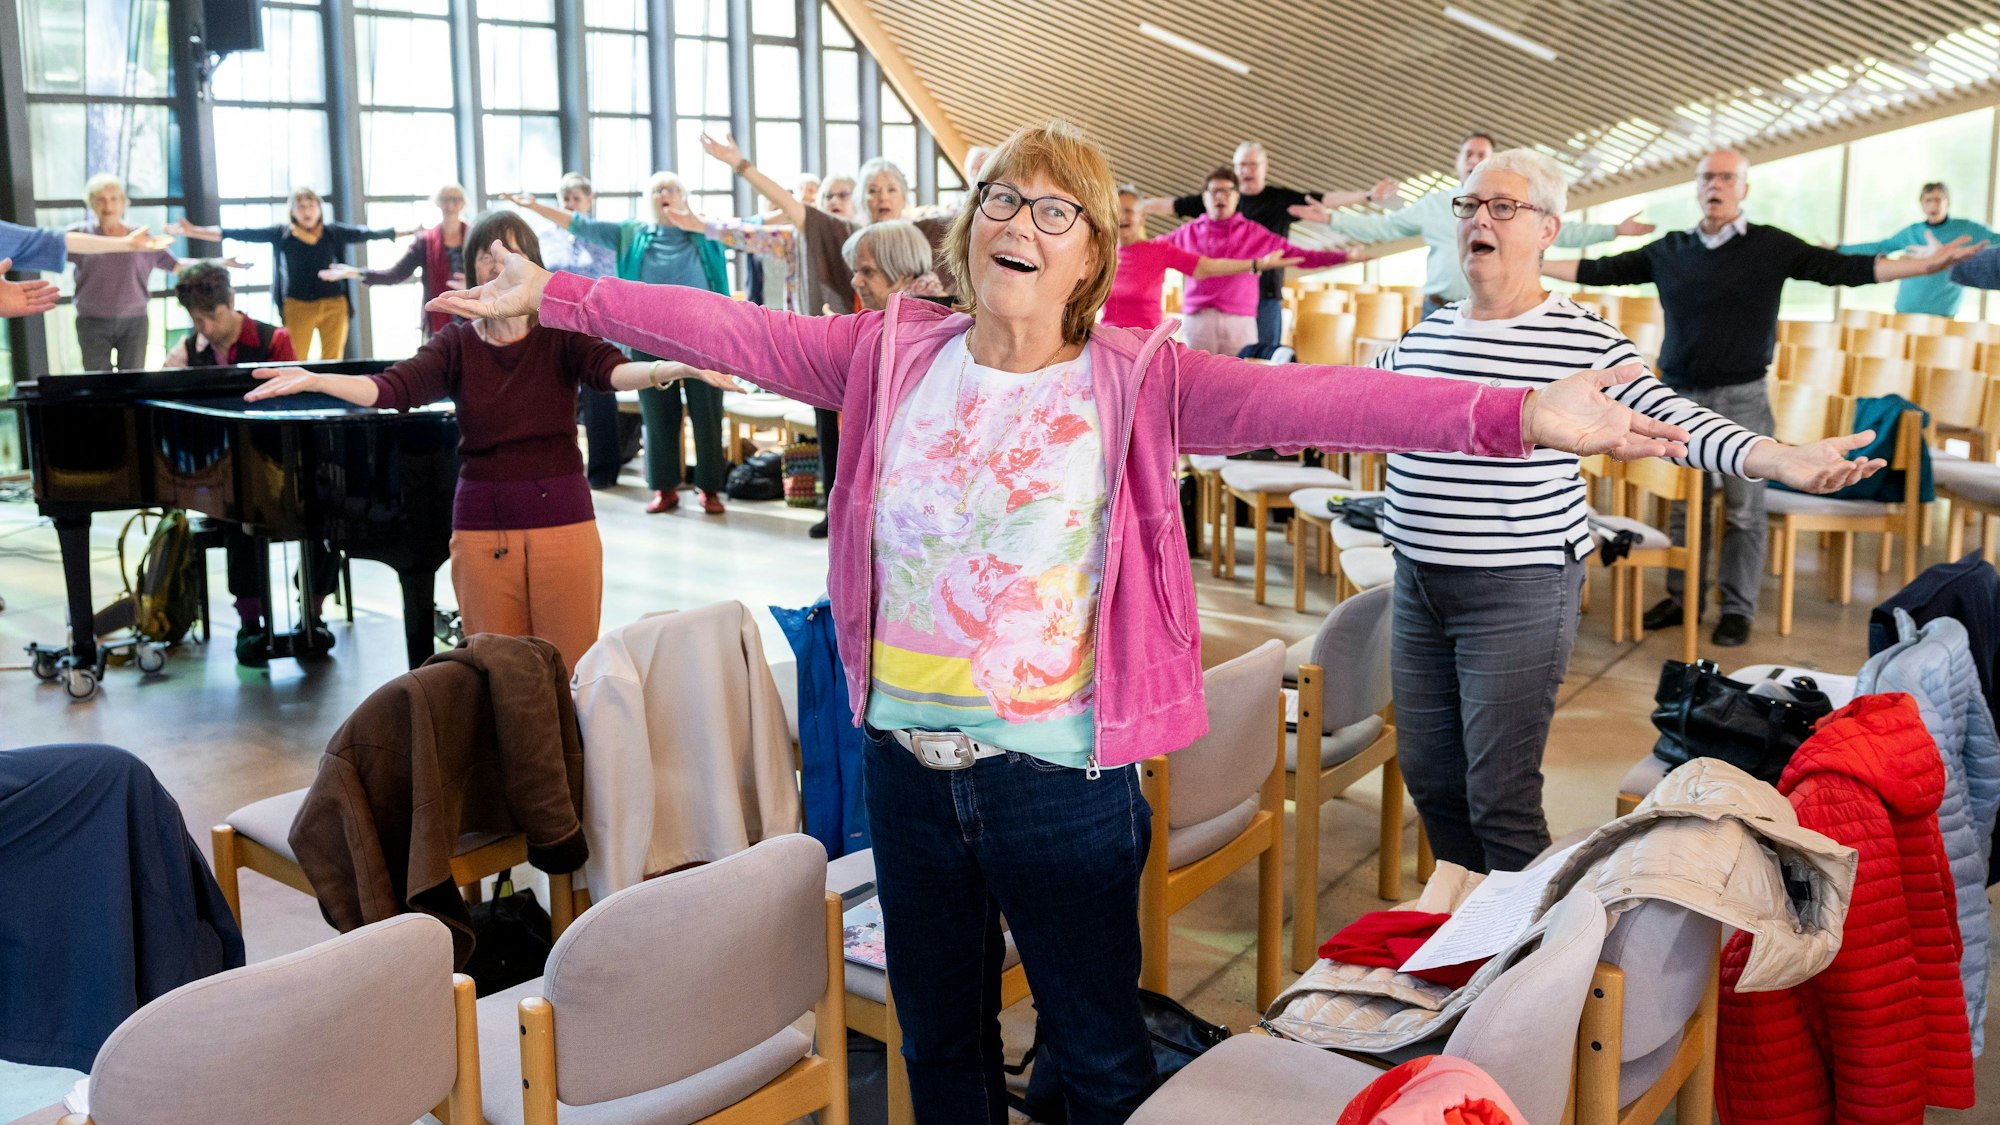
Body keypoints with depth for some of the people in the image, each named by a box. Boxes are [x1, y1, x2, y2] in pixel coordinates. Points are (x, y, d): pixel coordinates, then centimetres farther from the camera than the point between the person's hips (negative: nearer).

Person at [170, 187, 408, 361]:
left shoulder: (333, 232, 2)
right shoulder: (282, 233, -1)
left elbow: (368, 233, 1)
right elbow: (242, 234, -4)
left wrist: (410, 231, -2)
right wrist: (194, 231, -9)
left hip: (333, 304, 1)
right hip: (298, 306, -1)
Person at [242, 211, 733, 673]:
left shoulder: (562, 334, -1)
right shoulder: (457, 344, 4)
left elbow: (612, 370, -20)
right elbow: (394, 387, -11)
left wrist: (675, 368, -42)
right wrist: (314, 380, -29)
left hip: (563, 523, -2)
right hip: (482, 531, 2)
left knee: (573, 673, 3)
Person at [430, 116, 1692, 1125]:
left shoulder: (1138, 380, -12)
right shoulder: (895, 355, -1)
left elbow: (1305, 397, -24)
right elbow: (730, 330, 1)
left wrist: (1513, 416, -36)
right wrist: (555, 294, 2)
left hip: (1060, 772, -3)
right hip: (909, 759, 4)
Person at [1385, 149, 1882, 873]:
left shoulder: (1581, 340, -8)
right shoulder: (1427, 333, 9)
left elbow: (1671, 420, -19)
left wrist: (1781, 460, -34)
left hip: (1517, 596, -6)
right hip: (1418, 584, 6)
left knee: (1500, 799, -3)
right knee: (1427, 773, 14)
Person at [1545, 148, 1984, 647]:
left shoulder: (1771, 246, -1)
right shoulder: (1668, 250, 7)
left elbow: (1841, 268, -6)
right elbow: (1603, 270, 9)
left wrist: (1926, 265, -15)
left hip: (1741, 400, -2)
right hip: (1681, 397, 2)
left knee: (1743, 508, 3)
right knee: (1684, 504, 8)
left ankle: (1738, 609, 12)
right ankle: (1683, 597, 19)